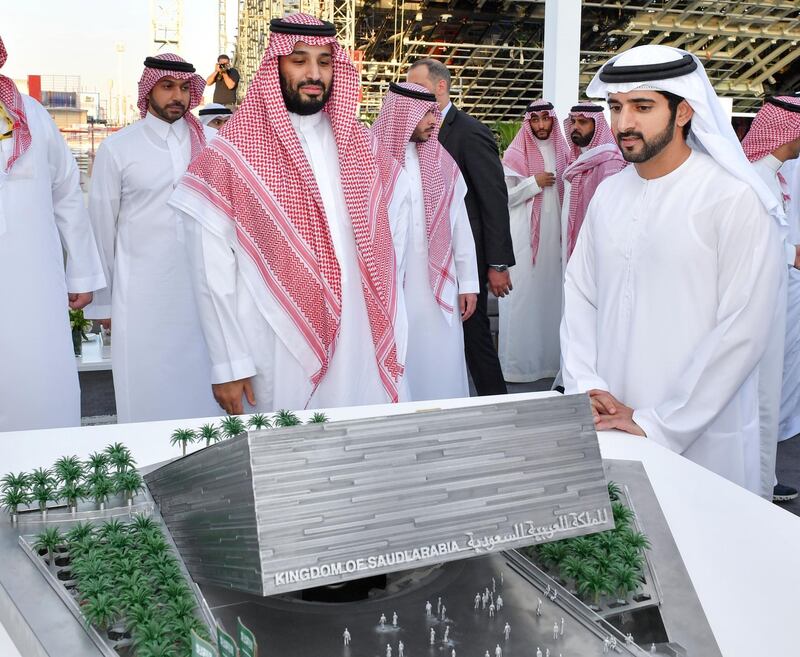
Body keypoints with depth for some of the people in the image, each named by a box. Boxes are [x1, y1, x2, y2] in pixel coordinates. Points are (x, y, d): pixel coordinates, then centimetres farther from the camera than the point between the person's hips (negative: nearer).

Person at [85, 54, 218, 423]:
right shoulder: (117, 149, -1)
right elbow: (101, 227, 4)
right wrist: (101, 301, 6)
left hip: (201, 287, 2)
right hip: (142, 293, -1)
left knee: (200, 386, 7)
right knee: (148, 392, 5)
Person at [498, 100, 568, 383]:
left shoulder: (561, 152, 13)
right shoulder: (516, 154, -1)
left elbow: (567, 193, 18)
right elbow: (504, 197, -5)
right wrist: (534, 182, -12)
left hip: (553, 232, 4)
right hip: (524, 233, -4)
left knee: (551, 291, 5)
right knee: (523, 293, -5)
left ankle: (550, 357, 14)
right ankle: (518, 362, 2)